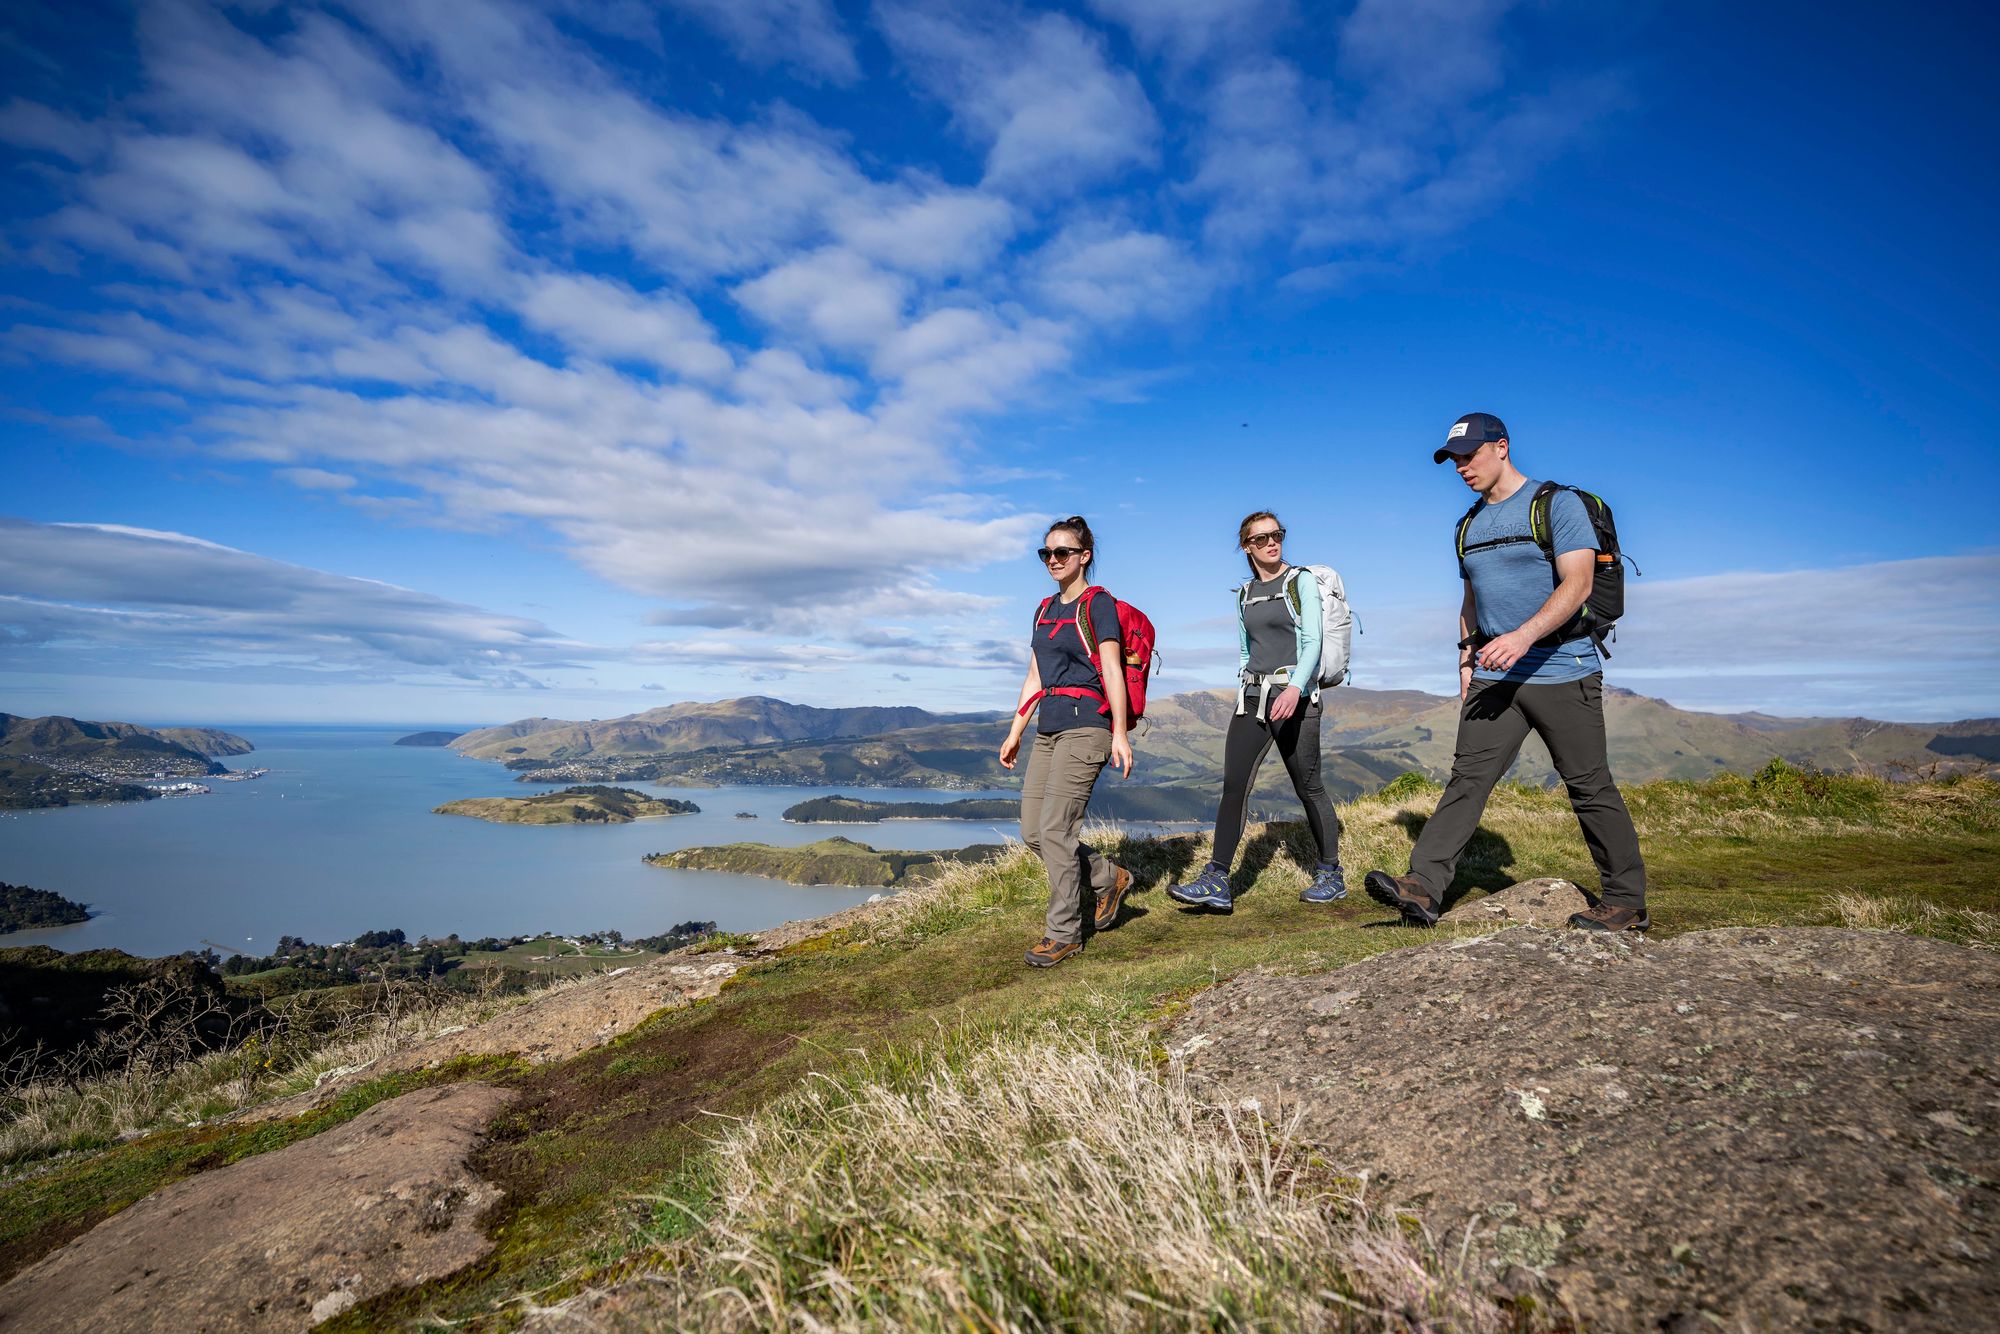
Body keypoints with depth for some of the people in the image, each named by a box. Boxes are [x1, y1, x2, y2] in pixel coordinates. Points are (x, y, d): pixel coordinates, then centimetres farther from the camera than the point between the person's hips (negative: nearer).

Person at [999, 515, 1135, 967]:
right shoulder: (1045, 609, 18)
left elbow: (1112, 672, -9)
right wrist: (1015, 732, 18)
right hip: (1048, 729, 8)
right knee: (1032, 831, 6)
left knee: (1054, 829, -10)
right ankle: (1110, 879, 25)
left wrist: (1120, 734, -15)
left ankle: (1064, 932, 4)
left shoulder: (1098, 604, -3)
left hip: (1084, 725, -8)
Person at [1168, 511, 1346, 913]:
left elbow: (1312, 641, -10)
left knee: (1307, 786, 2)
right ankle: (1216, 881, -7)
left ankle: (1331, 875, 19)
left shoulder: (1301, 581, 1)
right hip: (1252, 697, 5)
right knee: (1234, 785, -5)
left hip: (1295, 695, -4)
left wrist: (1295, 687, -25)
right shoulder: (1244, 594, 16)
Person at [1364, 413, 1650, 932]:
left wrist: (1524, 636, -31)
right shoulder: (1470, 525, 16)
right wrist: (1467, 659, 13)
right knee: (1467, 777, -4)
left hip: (1562, 672, -5)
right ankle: (1424, 887, -10)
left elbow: (1577, 585, -17)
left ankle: (1626, 901, 18)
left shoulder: (1558, 504, -5)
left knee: (1590, 787, 3)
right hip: (1495, 677, 6)